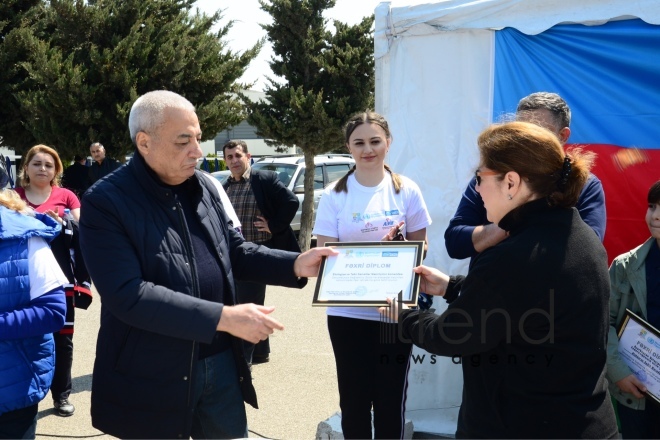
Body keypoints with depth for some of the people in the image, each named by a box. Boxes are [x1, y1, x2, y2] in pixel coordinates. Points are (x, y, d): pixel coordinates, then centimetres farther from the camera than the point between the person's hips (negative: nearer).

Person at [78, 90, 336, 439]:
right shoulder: (105, 202, -16)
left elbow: (234, 251, 14)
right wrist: (223, 317, -26)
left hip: (220, 362, 6)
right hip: (152, 379, -5)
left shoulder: (204, 187, 5)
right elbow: (127, 295, -24)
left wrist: (296, 265, -3)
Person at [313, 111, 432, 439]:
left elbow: (419, 247, 7)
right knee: (354, 399, 9)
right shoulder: (334, 195, -1)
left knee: (391, 399, 8)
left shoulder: (406, 190, 1)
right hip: (348, 313, 0)